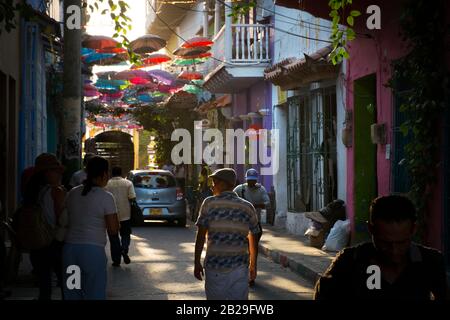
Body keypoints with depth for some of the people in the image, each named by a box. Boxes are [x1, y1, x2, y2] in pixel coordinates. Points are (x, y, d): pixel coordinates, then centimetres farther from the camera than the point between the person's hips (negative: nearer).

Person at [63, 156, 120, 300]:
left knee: (72, 294, 11)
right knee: (94, 294, 2)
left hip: (70, 248, 5)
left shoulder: (72, 193, 8)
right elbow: (113, 230, -7)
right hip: (93, 250, -5)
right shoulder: (106, 197, -7)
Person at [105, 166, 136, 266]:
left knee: (114, 237, 8)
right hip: (125, 214, 0)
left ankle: (116, 260, 8)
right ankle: (124, 249, -13)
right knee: (125, 234, 15)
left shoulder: (106, 184, -4)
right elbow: (132, 197, -8)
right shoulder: (128, 183, -3)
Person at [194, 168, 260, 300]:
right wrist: (253, 265, 21)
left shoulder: (209, 203, -3)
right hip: (239, 266, 1)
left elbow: (201, 236, -6)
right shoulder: (247, 207, 5)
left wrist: (197, 263, 0)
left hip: (214, 265, -1)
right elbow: (252, 240, 10)